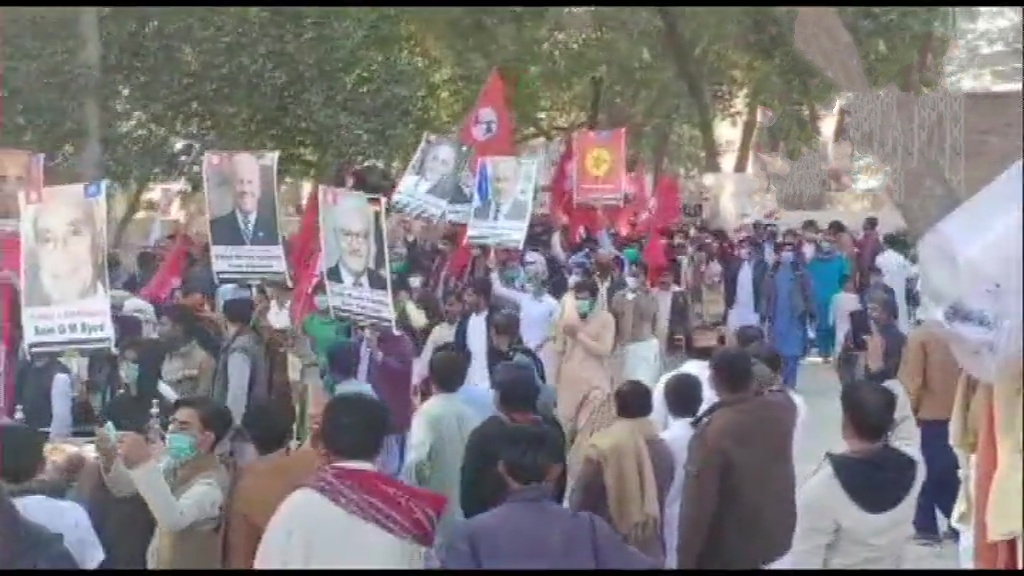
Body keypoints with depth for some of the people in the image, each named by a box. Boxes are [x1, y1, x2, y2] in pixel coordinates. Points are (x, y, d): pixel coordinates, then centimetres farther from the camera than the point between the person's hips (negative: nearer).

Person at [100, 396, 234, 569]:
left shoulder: (212, 480, -26)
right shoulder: (172, 461, -1)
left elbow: (174, 520, -42)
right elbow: (123, 488, 7)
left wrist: (144, 463, -46)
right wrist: (110, 459, -14)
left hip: (188, 565, -7)